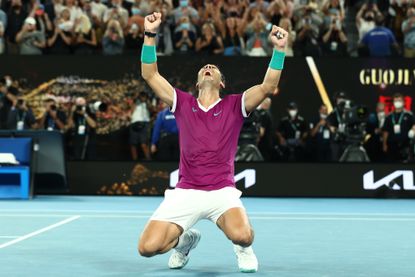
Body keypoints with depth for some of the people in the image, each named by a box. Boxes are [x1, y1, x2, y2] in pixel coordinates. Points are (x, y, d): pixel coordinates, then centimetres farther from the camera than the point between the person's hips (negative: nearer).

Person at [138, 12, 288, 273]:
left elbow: (268, 86, -6)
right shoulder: (183, 103, 9)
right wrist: (150, 35, -7)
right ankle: (185, 239, 22)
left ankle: (244, 249, 9)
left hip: (222, 191, -2)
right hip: (185, 192, 2)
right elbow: (150, 75, 3)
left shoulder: (234, 105, 6)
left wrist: (279, 49, -16)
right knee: (148, 247, -13)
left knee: (242, 235, -33)